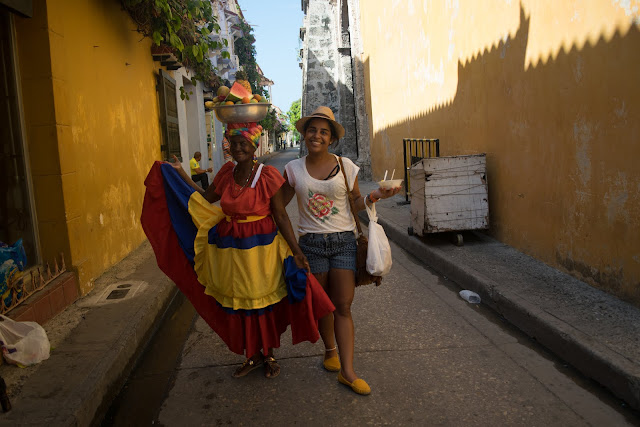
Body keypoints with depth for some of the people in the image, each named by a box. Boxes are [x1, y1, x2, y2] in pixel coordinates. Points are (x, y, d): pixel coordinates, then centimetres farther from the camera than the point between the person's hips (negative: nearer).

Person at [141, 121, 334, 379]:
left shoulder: (267, 175, -13)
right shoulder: (227, 172, 1)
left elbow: (281, 216, -12)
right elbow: (206, 198, 16)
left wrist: (296, 252, -16)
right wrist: (181, 173, 16)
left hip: (261, 249, -5)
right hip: (230, 249, 5)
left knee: (264, 304, 10)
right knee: (238, 305, 14)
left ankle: (269, 356, 32)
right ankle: (253, 356, 34)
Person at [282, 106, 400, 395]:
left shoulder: (345, 166, 0)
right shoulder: (294, 169, 2)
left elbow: (356, 202, 6)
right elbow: (279, 204, 10)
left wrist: (374, 196, -12)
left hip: (343, 241, 0)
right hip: (311, 242, 1)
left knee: (343, 306, -2)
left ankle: (347, 371, 4)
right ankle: (330, 350, 36)